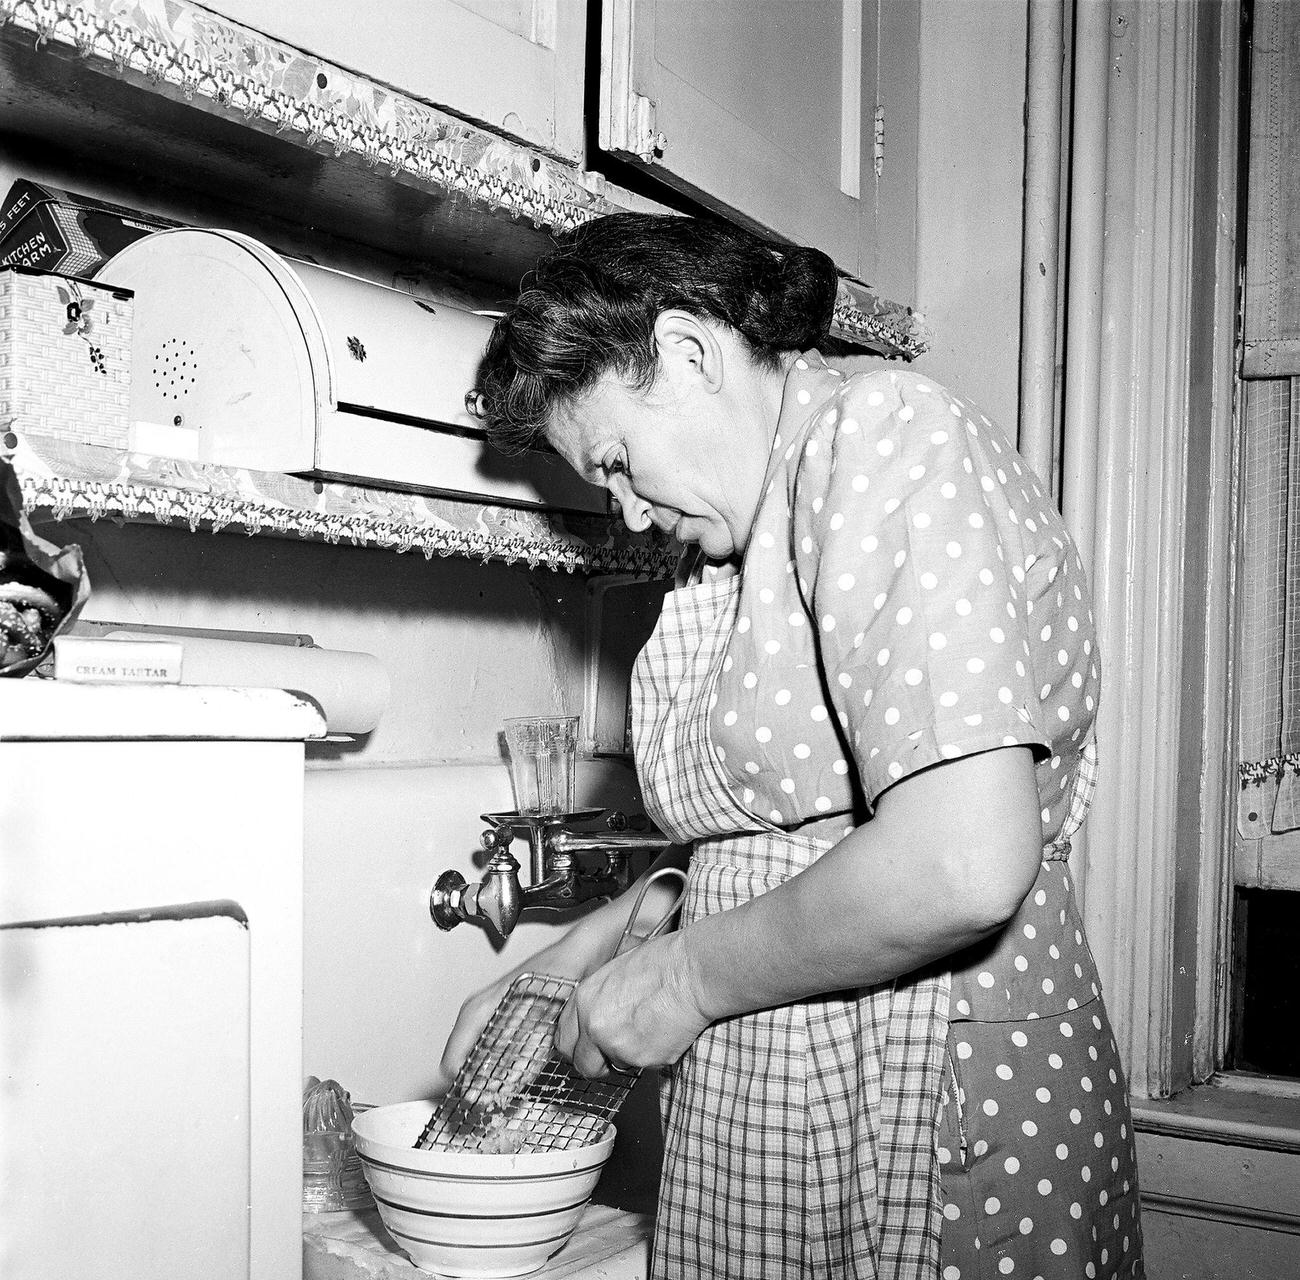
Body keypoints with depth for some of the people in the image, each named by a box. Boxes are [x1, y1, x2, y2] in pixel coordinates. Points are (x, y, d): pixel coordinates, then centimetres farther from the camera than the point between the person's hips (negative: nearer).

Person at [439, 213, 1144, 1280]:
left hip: (933, 1141, -8)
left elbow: (961, 866, -27)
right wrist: (578, 957, 7)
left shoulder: (888, 437, -16)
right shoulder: (752, 539, 13)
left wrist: (690, 974, -15)